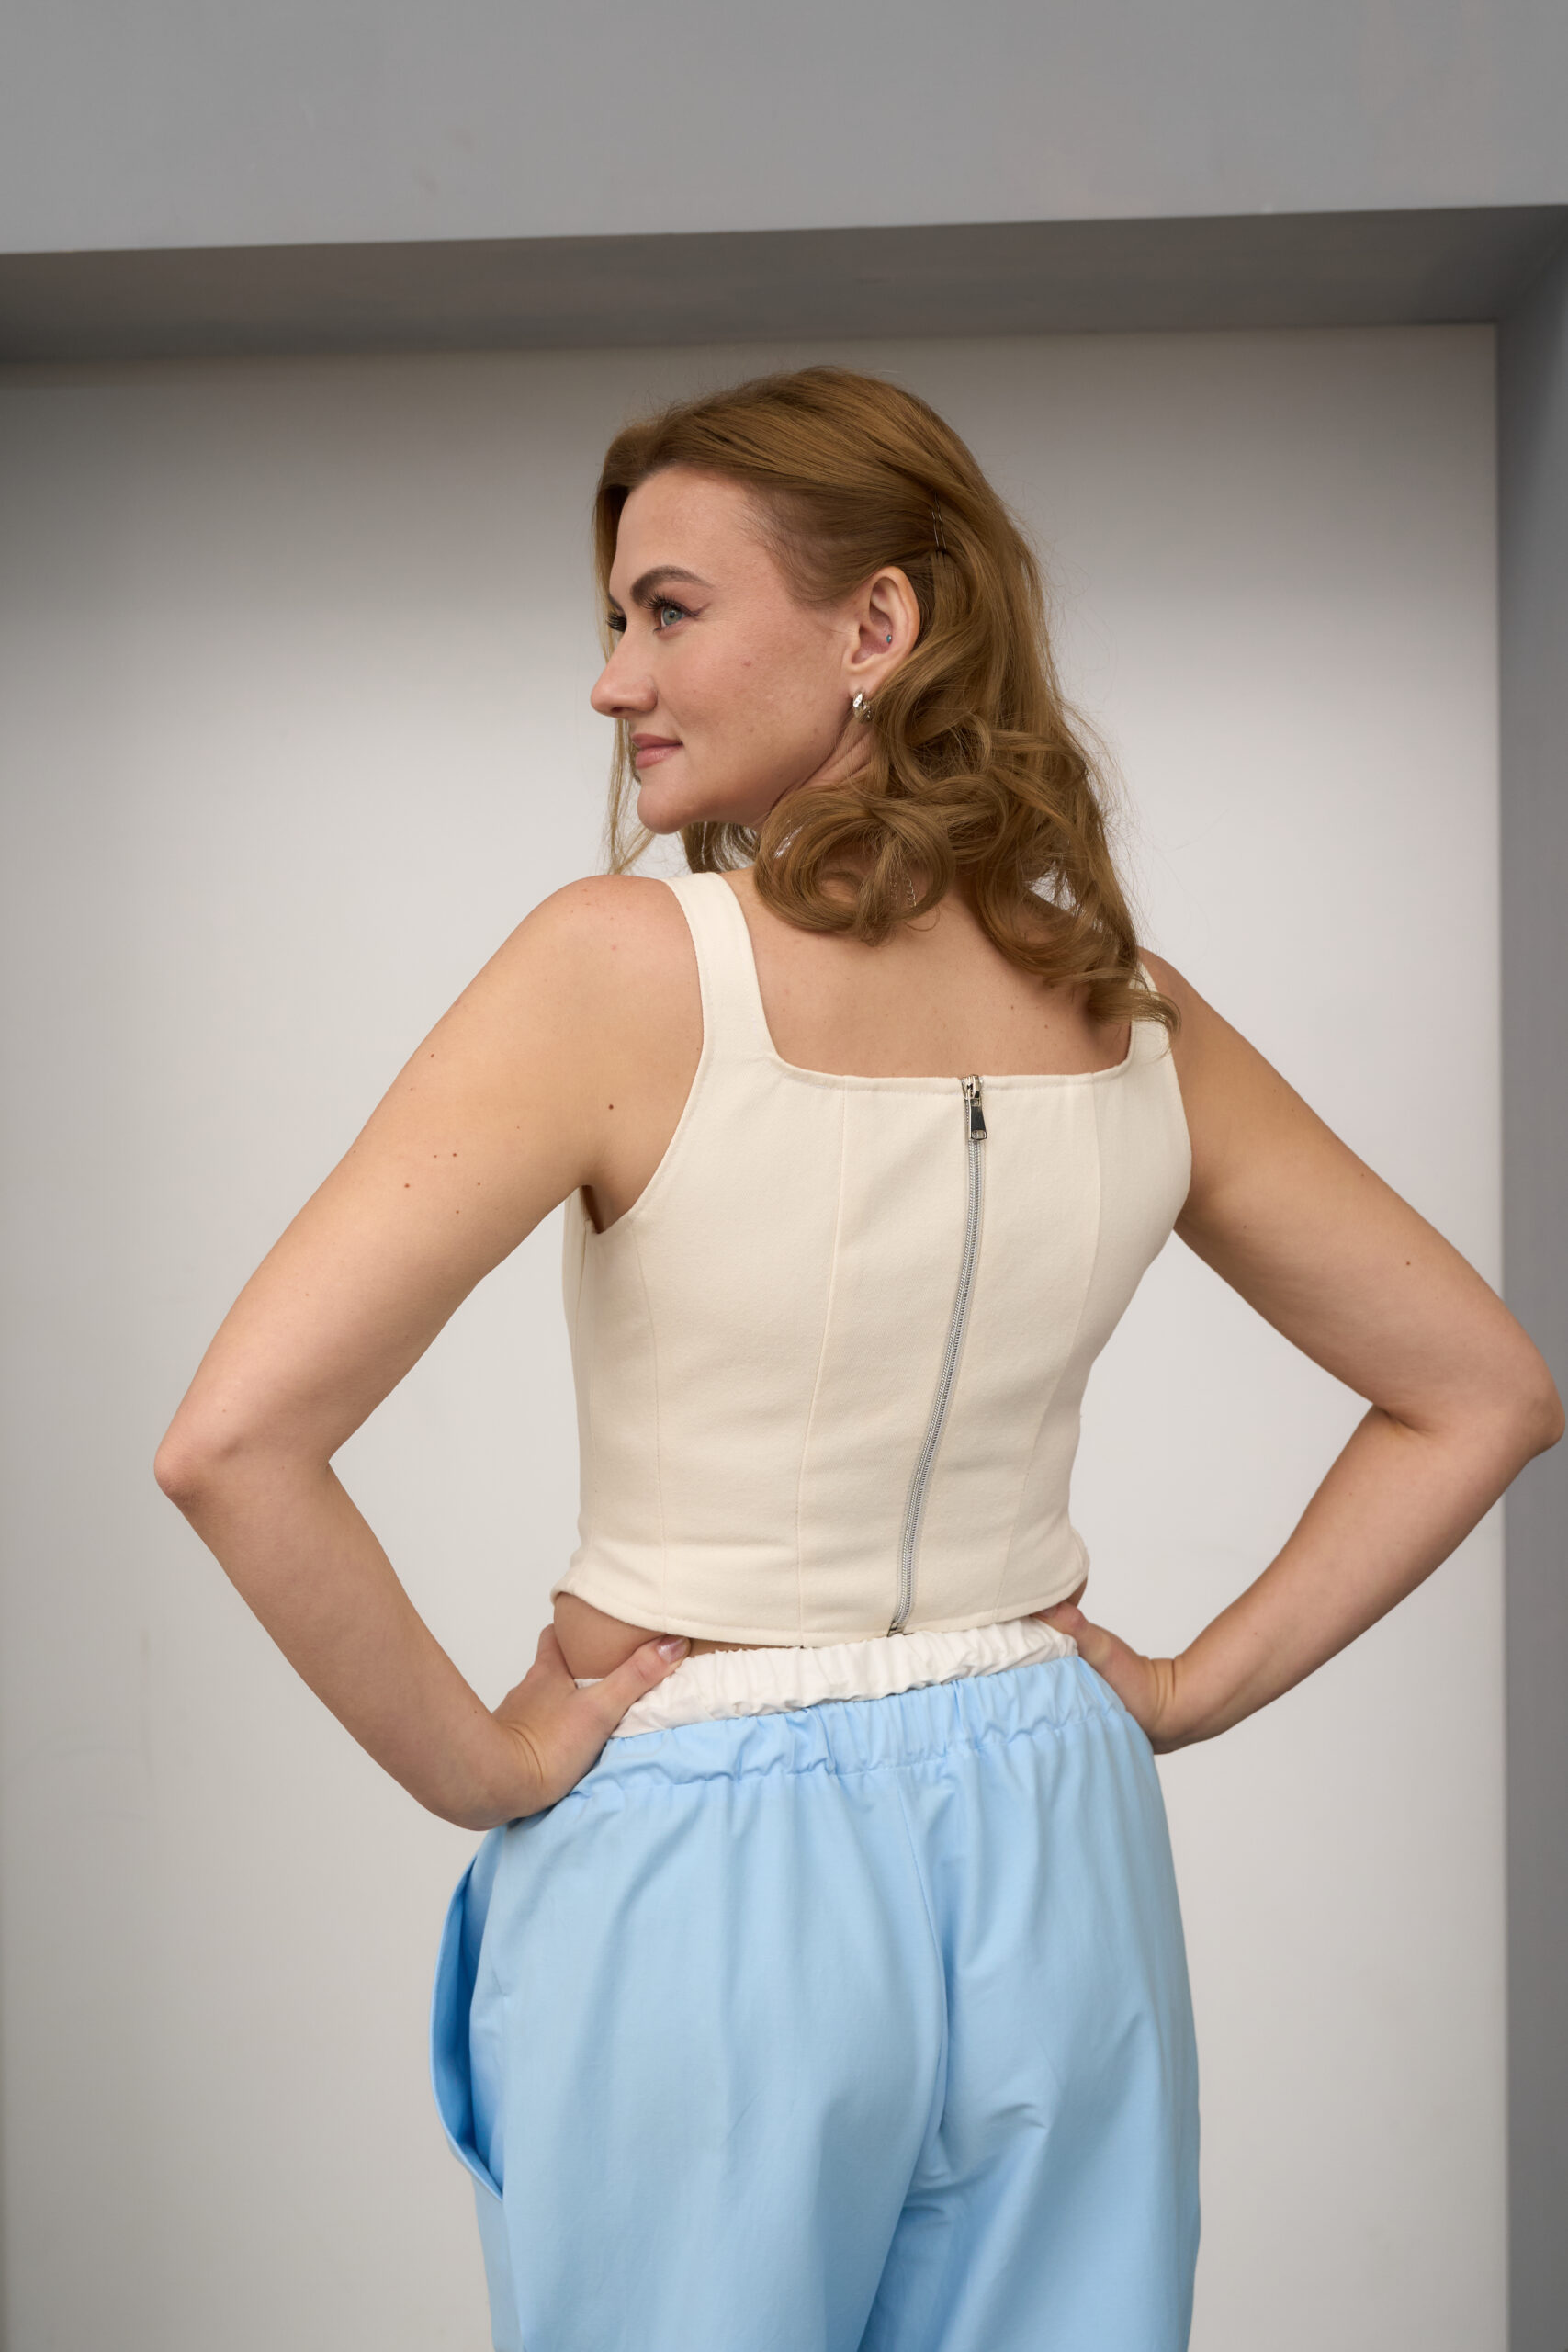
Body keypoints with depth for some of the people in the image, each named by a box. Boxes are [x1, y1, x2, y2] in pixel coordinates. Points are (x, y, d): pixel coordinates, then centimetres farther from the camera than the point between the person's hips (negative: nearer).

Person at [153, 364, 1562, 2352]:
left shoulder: (628, 963, -18)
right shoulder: (1135, 1013, -3)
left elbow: (233, 1442, -24)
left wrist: (474, 1764, -12)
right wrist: (1195, 1687, 6)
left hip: (702, 1875, -4)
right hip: (1052, 1851, 5)